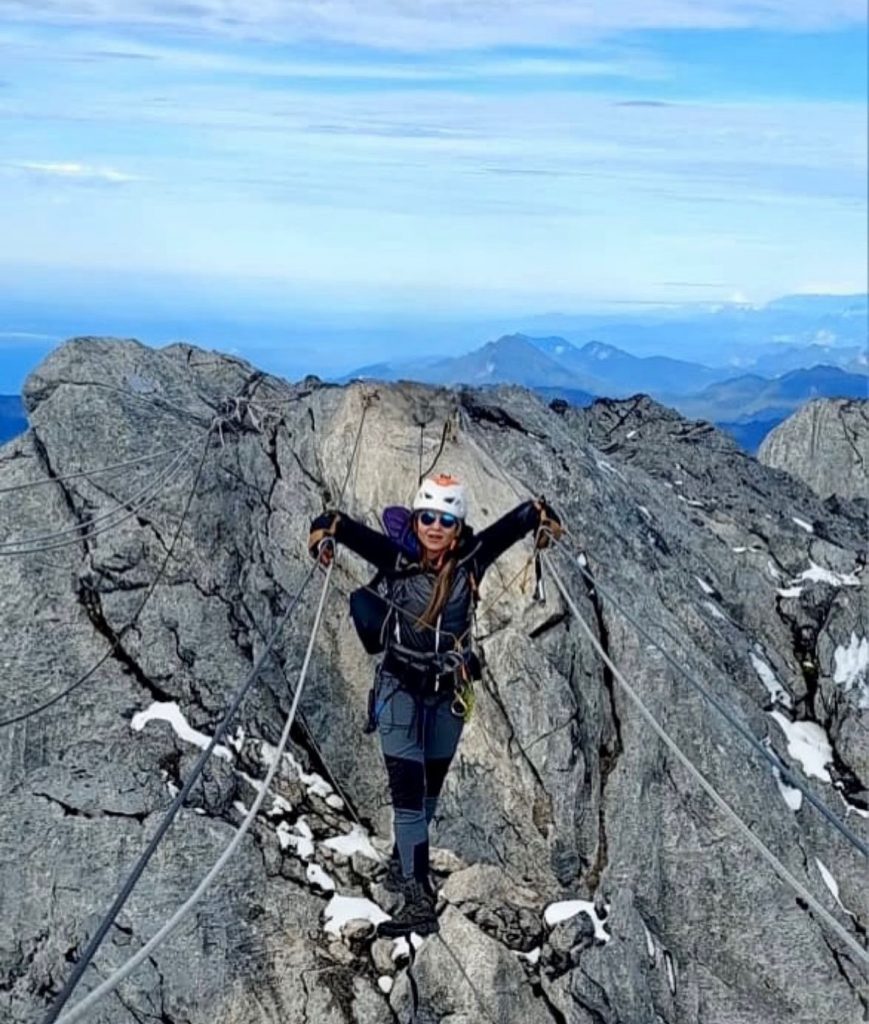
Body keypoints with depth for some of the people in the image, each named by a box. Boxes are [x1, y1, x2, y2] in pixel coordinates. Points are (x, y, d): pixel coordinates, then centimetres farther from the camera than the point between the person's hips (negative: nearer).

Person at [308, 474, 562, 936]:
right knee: (408, 791, -9)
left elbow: (517, 520, -6)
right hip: (401, 689, -3)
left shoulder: (471, 560, -13)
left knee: (430, 788, 19)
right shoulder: (399, 560, -17)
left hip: (449, 692, 3)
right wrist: (325, 530, -40)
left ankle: (403, 863, 43)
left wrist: (542, 518, -22)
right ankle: (418, 898, -4)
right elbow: (344, 526, -22)